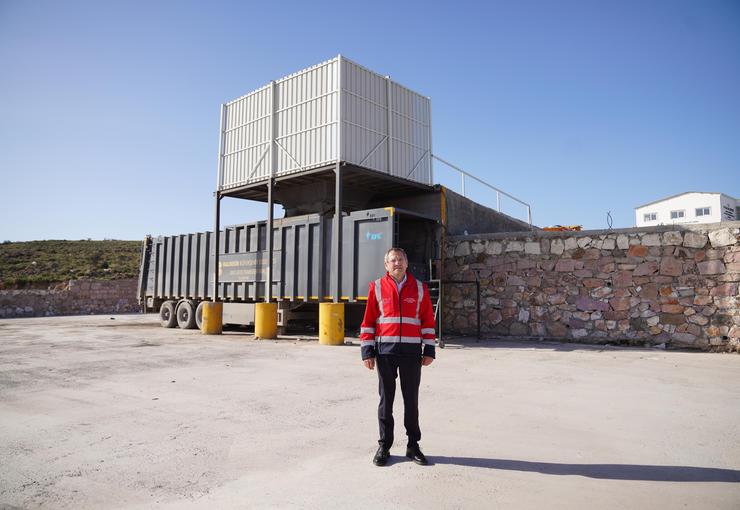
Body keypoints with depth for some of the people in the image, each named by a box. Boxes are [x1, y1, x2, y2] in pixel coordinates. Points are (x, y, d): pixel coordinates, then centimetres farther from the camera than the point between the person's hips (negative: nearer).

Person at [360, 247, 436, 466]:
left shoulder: (419, 288, 6)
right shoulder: (377, 287, 3)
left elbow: (428, 320, 7)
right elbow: (368, 321, 3)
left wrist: (429, 350, 3)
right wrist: (367, 351, -1)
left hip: (411, 350, 1)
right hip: (385, 350, -1)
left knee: (411, 399, 9)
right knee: (386, 398, 7)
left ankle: (413, 446, 22)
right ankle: (384, 446, 18)